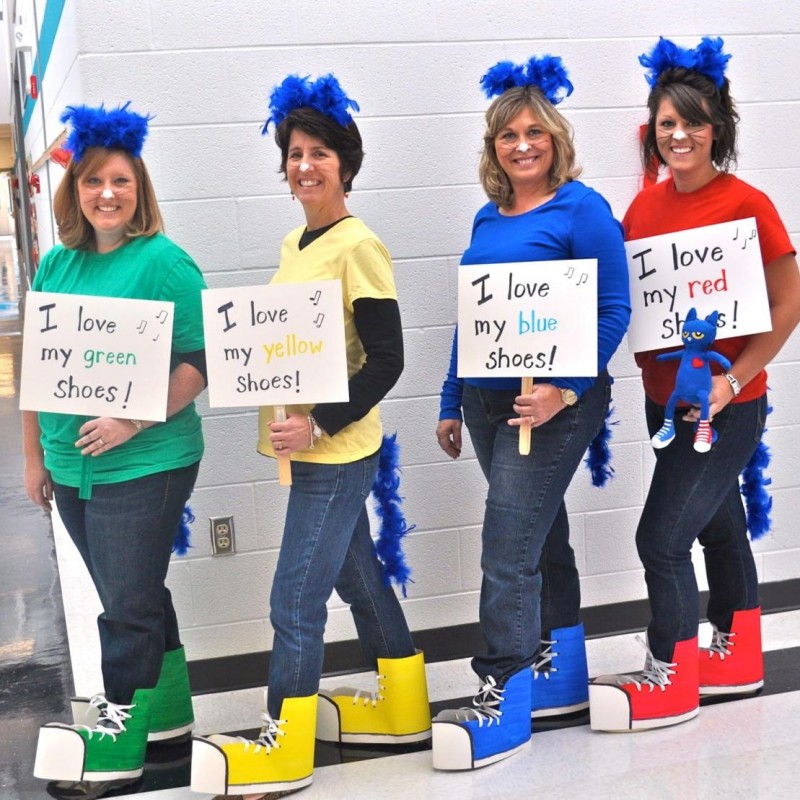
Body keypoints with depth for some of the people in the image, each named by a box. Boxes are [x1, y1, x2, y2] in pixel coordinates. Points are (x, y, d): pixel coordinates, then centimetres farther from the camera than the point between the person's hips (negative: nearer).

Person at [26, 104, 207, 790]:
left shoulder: (163, 262, -10)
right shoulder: (57, 265, 8)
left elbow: (202, 361, -15)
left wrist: (134, 420, -23)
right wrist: (35, 457, 14)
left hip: (144, 467, -6)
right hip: (72, 467, 6)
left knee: (129, 603, 2)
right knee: (135, 594, 18)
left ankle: (121, 733, 17)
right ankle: (168, 705, 33)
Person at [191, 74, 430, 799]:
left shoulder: (357, 246, -14)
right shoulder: (294, 244, 11)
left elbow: (386, 359, -16)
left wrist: (320, 424, -21)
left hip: (337, 451, -9)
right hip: (306, 446, 9)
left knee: (295, 599, -3)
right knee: (358, 575, 19)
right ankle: (403, 708, 34)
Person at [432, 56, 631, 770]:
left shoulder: (582, 210, -9)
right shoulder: (488, 220, 12)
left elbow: (613, 310, -13)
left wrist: (565, 389, -22)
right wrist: (452, 403, 16)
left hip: (552, 403, -7)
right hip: (488, 400, 7)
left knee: (508, 550, -10)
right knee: (540, 535, 18)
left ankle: (503, 700, -1)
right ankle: (559, 668, 32)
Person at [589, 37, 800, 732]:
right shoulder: (646, 205, 3)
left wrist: (732, 379, -19)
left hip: (726, 406, -7)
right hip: (666, 400, 7)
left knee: (662, 537, -7)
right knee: (719, 524, 20)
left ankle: (670, 680, 10)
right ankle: (738, 656, 36)